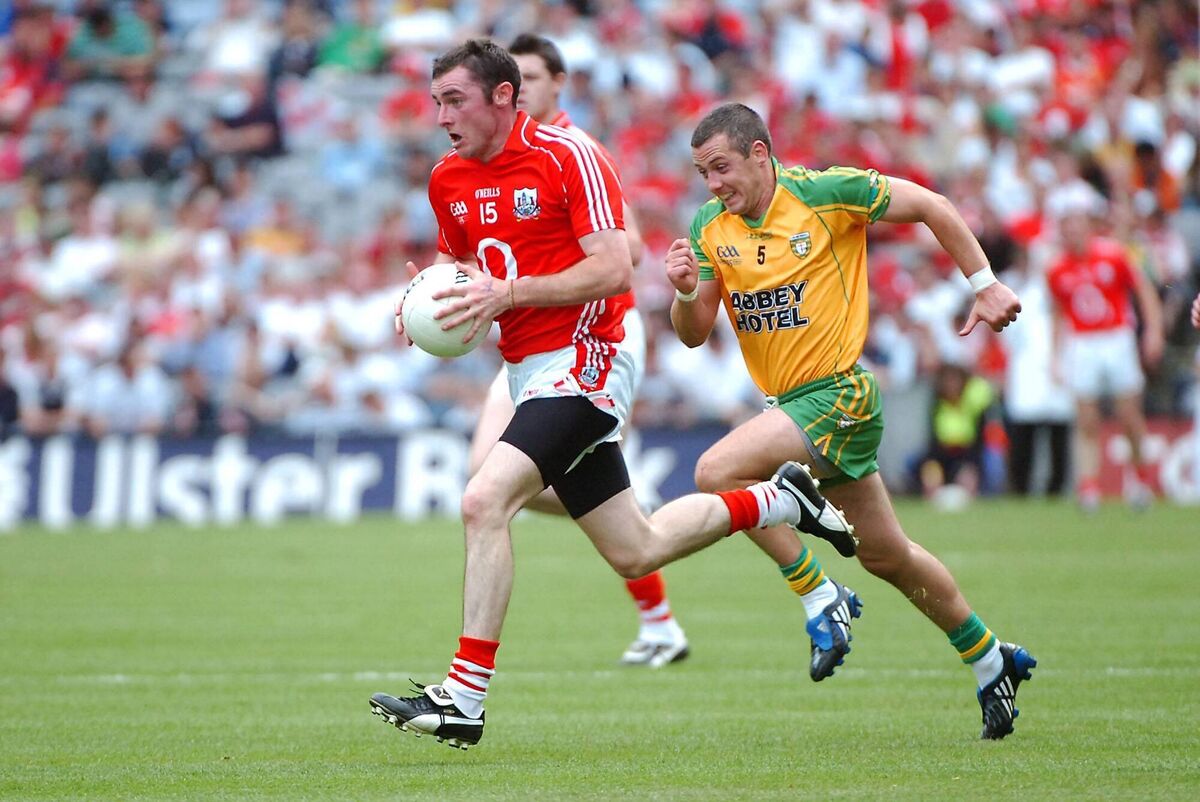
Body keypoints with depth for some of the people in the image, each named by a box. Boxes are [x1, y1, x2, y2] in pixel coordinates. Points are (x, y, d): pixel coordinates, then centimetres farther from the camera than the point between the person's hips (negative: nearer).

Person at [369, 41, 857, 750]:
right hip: (530, 372, 8)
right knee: (635, 551, 12)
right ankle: (779, 499, 33)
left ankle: (464, 699, -22)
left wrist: (507, 293, -24)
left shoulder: (568, 154, -13)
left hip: (583, 361, -8)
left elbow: (613, 270, -18)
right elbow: (455, 260, 25)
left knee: (484, 500, -24)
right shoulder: (449, 178, 8)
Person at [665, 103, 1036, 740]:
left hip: (838, 394, -7)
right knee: (886, 555, 15)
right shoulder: (709, 228, 2)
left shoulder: (825, 193, -14)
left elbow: (930, 207, -4)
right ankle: (991, 660, 31)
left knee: (716, 472, -25)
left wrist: (985, 286, -2)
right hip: (788, 400, 7)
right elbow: (693, 334, 2)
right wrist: (686, 292, -20)